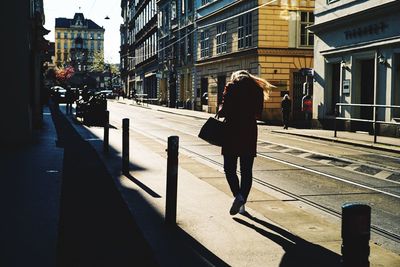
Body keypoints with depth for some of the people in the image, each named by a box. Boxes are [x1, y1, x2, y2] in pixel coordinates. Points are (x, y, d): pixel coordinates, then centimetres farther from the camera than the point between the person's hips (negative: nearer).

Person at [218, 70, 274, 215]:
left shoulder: (231, 87, -1)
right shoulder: (257, 89, 7)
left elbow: (224, 111, -9)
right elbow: (258, 114, 9)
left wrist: (220, 112, 11)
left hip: (232, 131, -3)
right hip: (250, 132, 3)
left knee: (229, 168, 5)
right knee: (246, 170, 8)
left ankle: (238, 195, -16)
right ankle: (242, 203, 8)